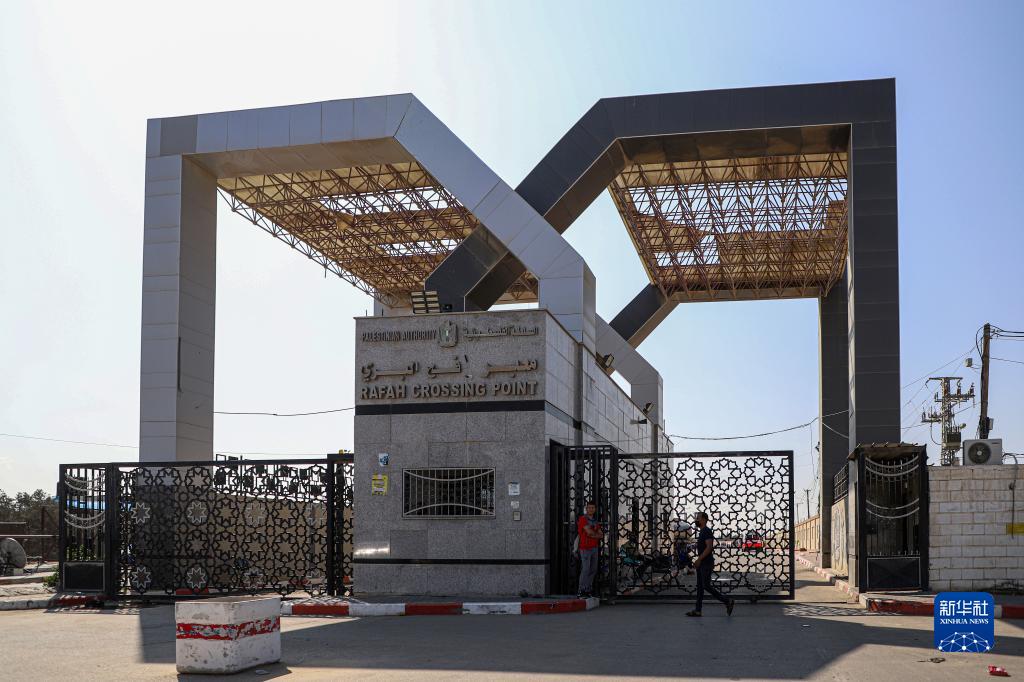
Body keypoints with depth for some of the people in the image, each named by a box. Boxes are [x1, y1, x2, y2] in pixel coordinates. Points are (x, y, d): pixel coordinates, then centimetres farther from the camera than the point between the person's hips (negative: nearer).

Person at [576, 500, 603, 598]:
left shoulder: (595, 521, 15)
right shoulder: (582, 519, -9)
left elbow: (601, 535, 6)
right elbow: (589, 531, -21)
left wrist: (593, 535, -13)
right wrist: (596, 534, -2)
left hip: (594, 548, 8)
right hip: (585, 548, -8)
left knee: (593, 569, 9)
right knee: (586, 569, -12)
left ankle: (588, 589, 16)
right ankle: (580, 591, -8)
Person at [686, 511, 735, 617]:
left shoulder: (707, 531, -15)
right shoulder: (701, 532, 17)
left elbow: (709, 547, -23)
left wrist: (699, 559, -23)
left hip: (706, 564, -11)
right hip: (702, 563, 11)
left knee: (706, 585, -10)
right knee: (700, 586, 8)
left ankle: (728, 602, -3)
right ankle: (697, 610, 9)